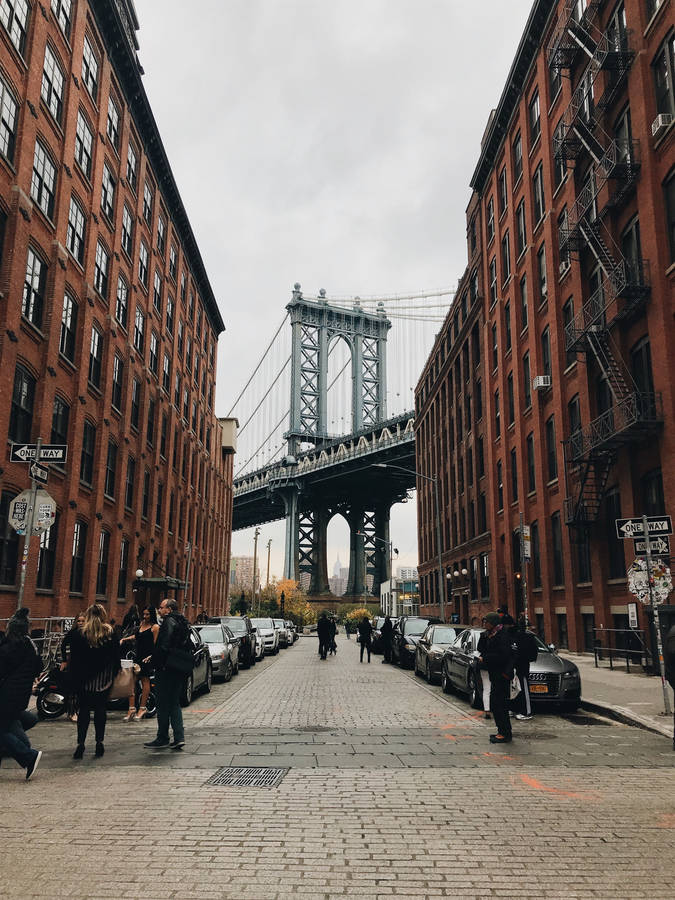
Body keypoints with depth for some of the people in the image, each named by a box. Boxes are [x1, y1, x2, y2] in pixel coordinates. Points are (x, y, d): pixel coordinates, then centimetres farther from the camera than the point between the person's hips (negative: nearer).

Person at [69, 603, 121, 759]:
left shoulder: (79, 634, -4)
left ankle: (80, 744, -1)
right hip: (104, 679, 1)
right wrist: (113, 675, 13)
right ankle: (99, 742, 8)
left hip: (84, 679, -1)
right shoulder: (110, 634, -1)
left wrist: (74, 677, 5)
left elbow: (74, 658, -2)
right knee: (100, 709, 8)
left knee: (84, 710, 5)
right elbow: (116, 657, 3)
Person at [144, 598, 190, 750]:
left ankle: (163, 739, 8)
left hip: (167, 668, -9)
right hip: (180, 669, 9)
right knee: (174, 703, 13)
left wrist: (156, 662, -13)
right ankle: (179, 738, 8)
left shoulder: (169, 622, -11)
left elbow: (163, 645, -20)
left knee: (163, 704, 1)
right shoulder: (183, 622, 16)